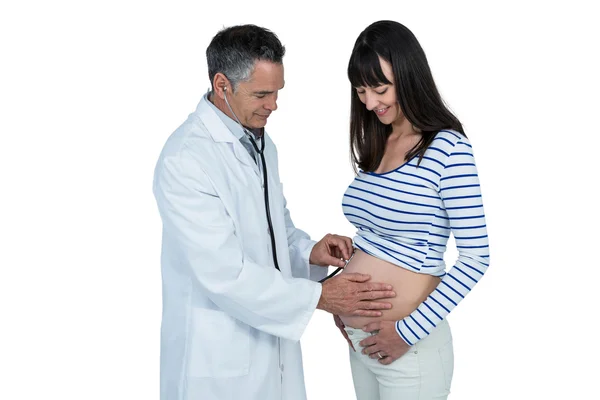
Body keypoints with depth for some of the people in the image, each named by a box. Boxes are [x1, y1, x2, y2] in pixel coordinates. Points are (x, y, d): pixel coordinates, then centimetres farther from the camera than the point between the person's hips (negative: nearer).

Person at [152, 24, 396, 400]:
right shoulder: (184, 159, -21)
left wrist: (308, 251, -3)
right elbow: (223, 273, -24)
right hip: (219, 354, -7)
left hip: (271, 334, 8)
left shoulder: (259, 140, 7)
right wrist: (319, 296, -19)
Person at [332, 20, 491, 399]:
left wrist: (409, 332, -17)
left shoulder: (448, 148, -15)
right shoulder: (375, 144, 6)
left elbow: (476, 257, -17)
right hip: (360, 339, 7)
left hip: (409, 347, -6)